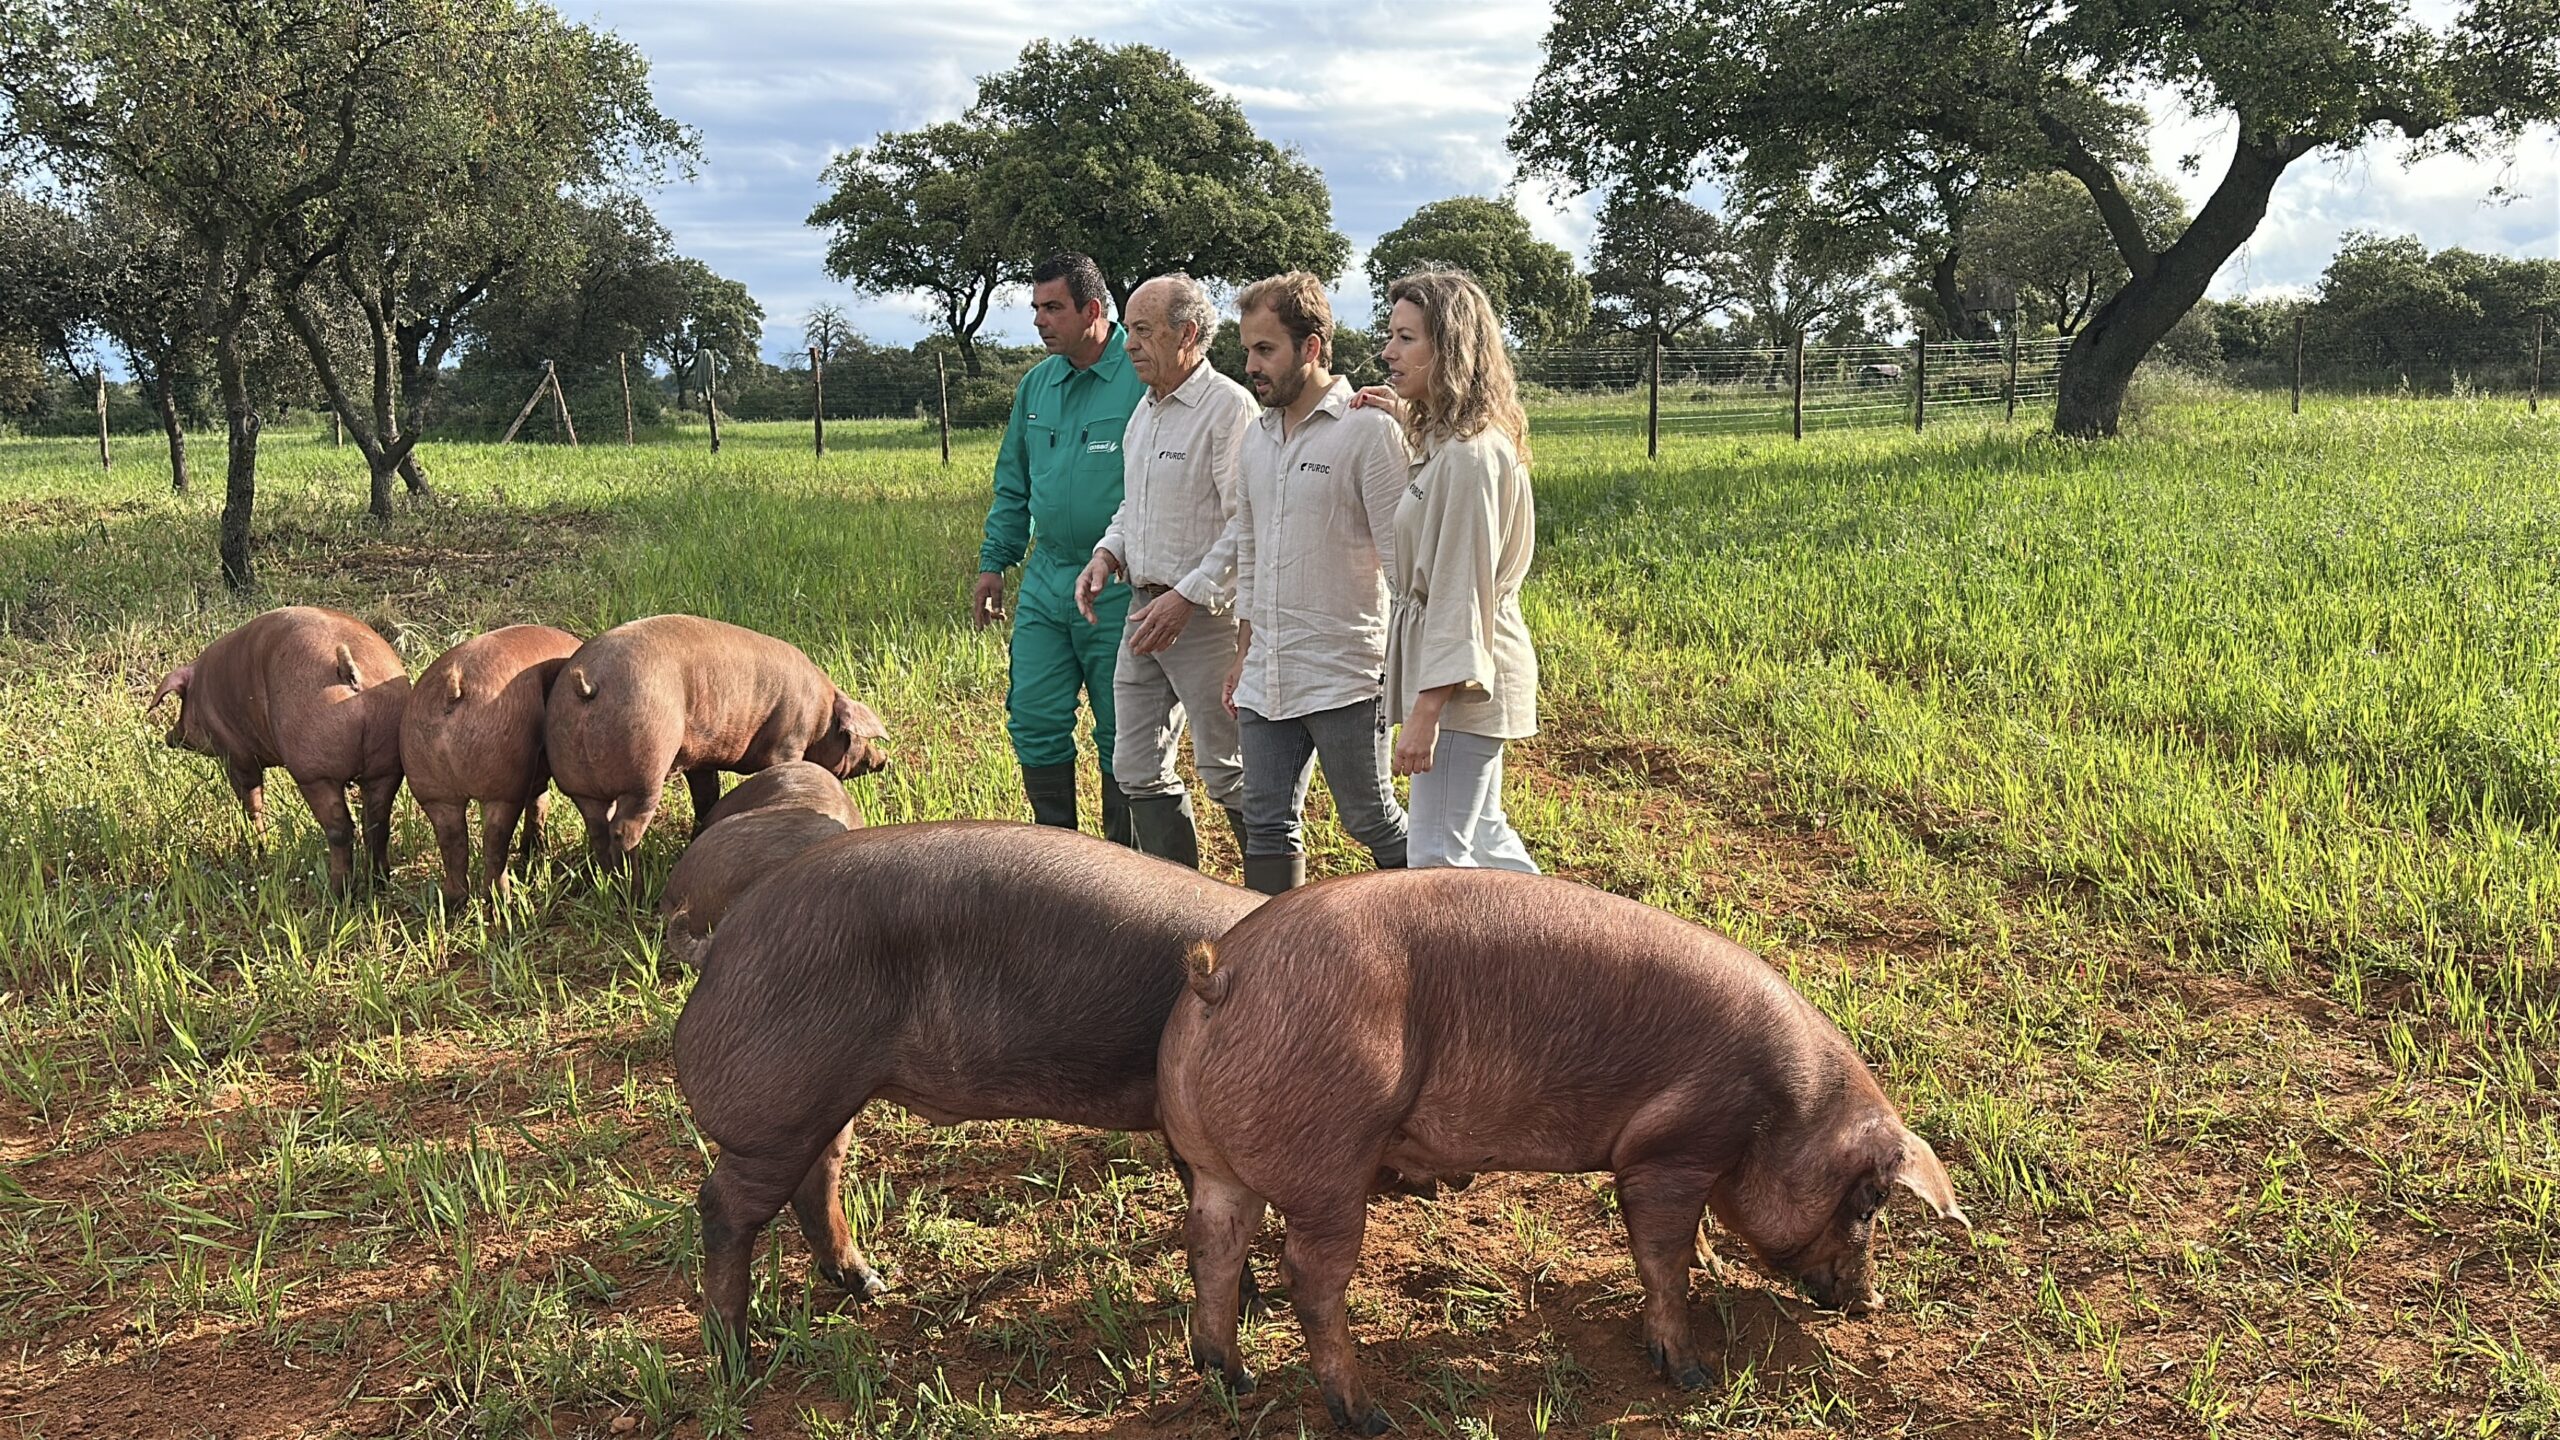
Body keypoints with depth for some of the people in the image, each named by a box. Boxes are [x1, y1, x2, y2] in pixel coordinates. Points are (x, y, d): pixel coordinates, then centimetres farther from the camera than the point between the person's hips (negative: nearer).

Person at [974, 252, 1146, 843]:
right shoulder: (1036, 385, 12)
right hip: (1045, 582, 6)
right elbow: (1012, 484, 20)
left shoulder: (1144, 378, -10)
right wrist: (994, 562, 16)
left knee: (1121, 735, 4)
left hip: (1119, 589, -6)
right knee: (1033, 721, 7)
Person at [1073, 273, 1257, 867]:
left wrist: (1186, 598, -23)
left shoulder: (1229, 407, -12)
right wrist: (1108, 554, 7)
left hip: (1207, 616, -9)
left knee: (1226, 772, -3)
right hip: (1144, 610, 9)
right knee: (1138, 769, 11)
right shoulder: (1144, 410, 15)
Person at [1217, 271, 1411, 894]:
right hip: (1266, 679, 7)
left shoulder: (1369, 430, -10)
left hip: (1344, 677, -7)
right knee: (1267, 825, 10)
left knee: (1372, 821, 3)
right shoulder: (1257, 438, 12)